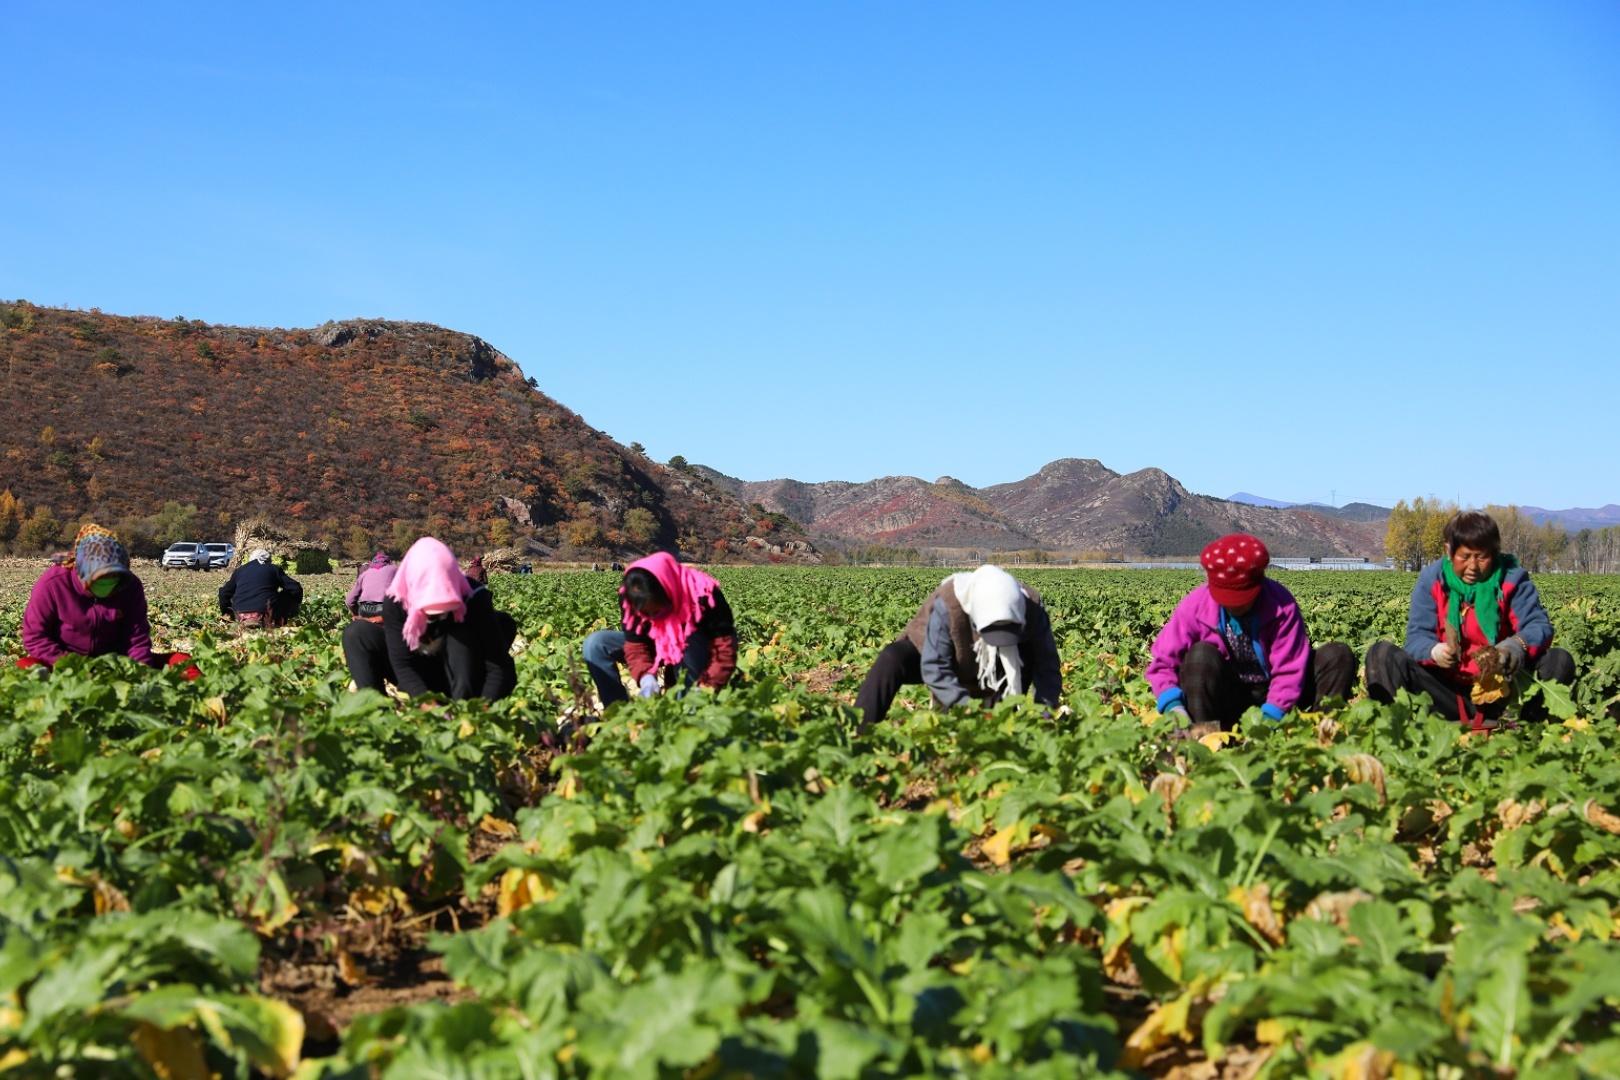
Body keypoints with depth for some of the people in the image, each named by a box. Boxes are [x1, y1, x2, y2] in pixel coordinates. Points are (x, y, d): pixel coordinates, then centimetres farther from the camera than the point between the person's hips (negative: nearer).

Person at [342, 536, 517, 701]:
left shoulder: (473, 598, -28)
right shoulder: (395, 601, -25)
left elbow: (499, 667, -31)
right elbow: (403, 667, -29)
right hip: (419, 678, 1)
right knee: (357, 632, -21)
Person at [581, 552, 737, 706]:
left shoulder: (703, 593, -34)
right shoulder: (631, 596, -22)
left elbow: (725, 645, -32)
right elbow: (635, 643, -16)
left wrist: (708, 686, -44)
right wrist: (646, 676, -35)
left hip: (695, 656, -4)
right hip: (657, 648, 4)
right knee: (596, 644, -16)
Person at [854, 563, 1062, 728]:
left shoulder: (1031, 607, -29)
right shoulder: (947, 606, -40)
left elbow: (1047, 667, -23)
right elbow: (934, 668, -39)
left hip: (981, 672, 4)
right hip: (926, 651, -3)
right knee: (891, 660, -36)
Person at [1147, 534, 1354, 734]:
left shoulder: (1281, 606, -16)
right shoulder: (1195, 607, -13)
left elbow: (1289, 669, -17)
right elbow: (1163, 662, -11)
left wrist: (1270, 716, -31)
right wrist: (1173, 705, -30)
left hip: (1273, 699, 1)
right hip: (1228, 701, -1)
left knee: (1339, 656, -17)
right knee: (1201, 656, -31)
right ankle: (1204, 733, -34)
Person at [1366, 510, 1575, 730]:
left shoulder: (1512, 579, 0)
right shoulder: (1432, 580, 0)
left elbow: (1539, 626, -10)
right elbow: (1417, 636, -8)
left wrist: (1519, 644, -36)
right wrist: (1434, 651, -34)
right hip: (1447, 688, 0)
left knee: (1560, 661, -23)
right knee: (1383, 655, -21)